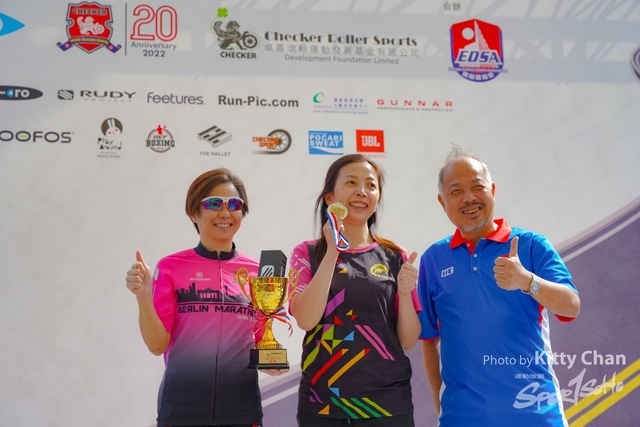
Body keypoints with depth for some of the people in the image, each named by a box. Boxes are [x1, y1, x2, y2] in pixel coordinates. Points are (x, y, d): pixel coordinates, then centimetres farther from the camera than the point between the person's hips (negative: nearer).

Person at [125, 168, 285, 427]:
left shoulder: (257, 272, 0)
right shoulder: (170, 267, -5)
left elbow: (260, 342, 9)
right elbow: (158, 345, -7)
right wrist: (143, 297, -20)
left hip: (242, 406, 2)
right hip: (181, 405, -2)